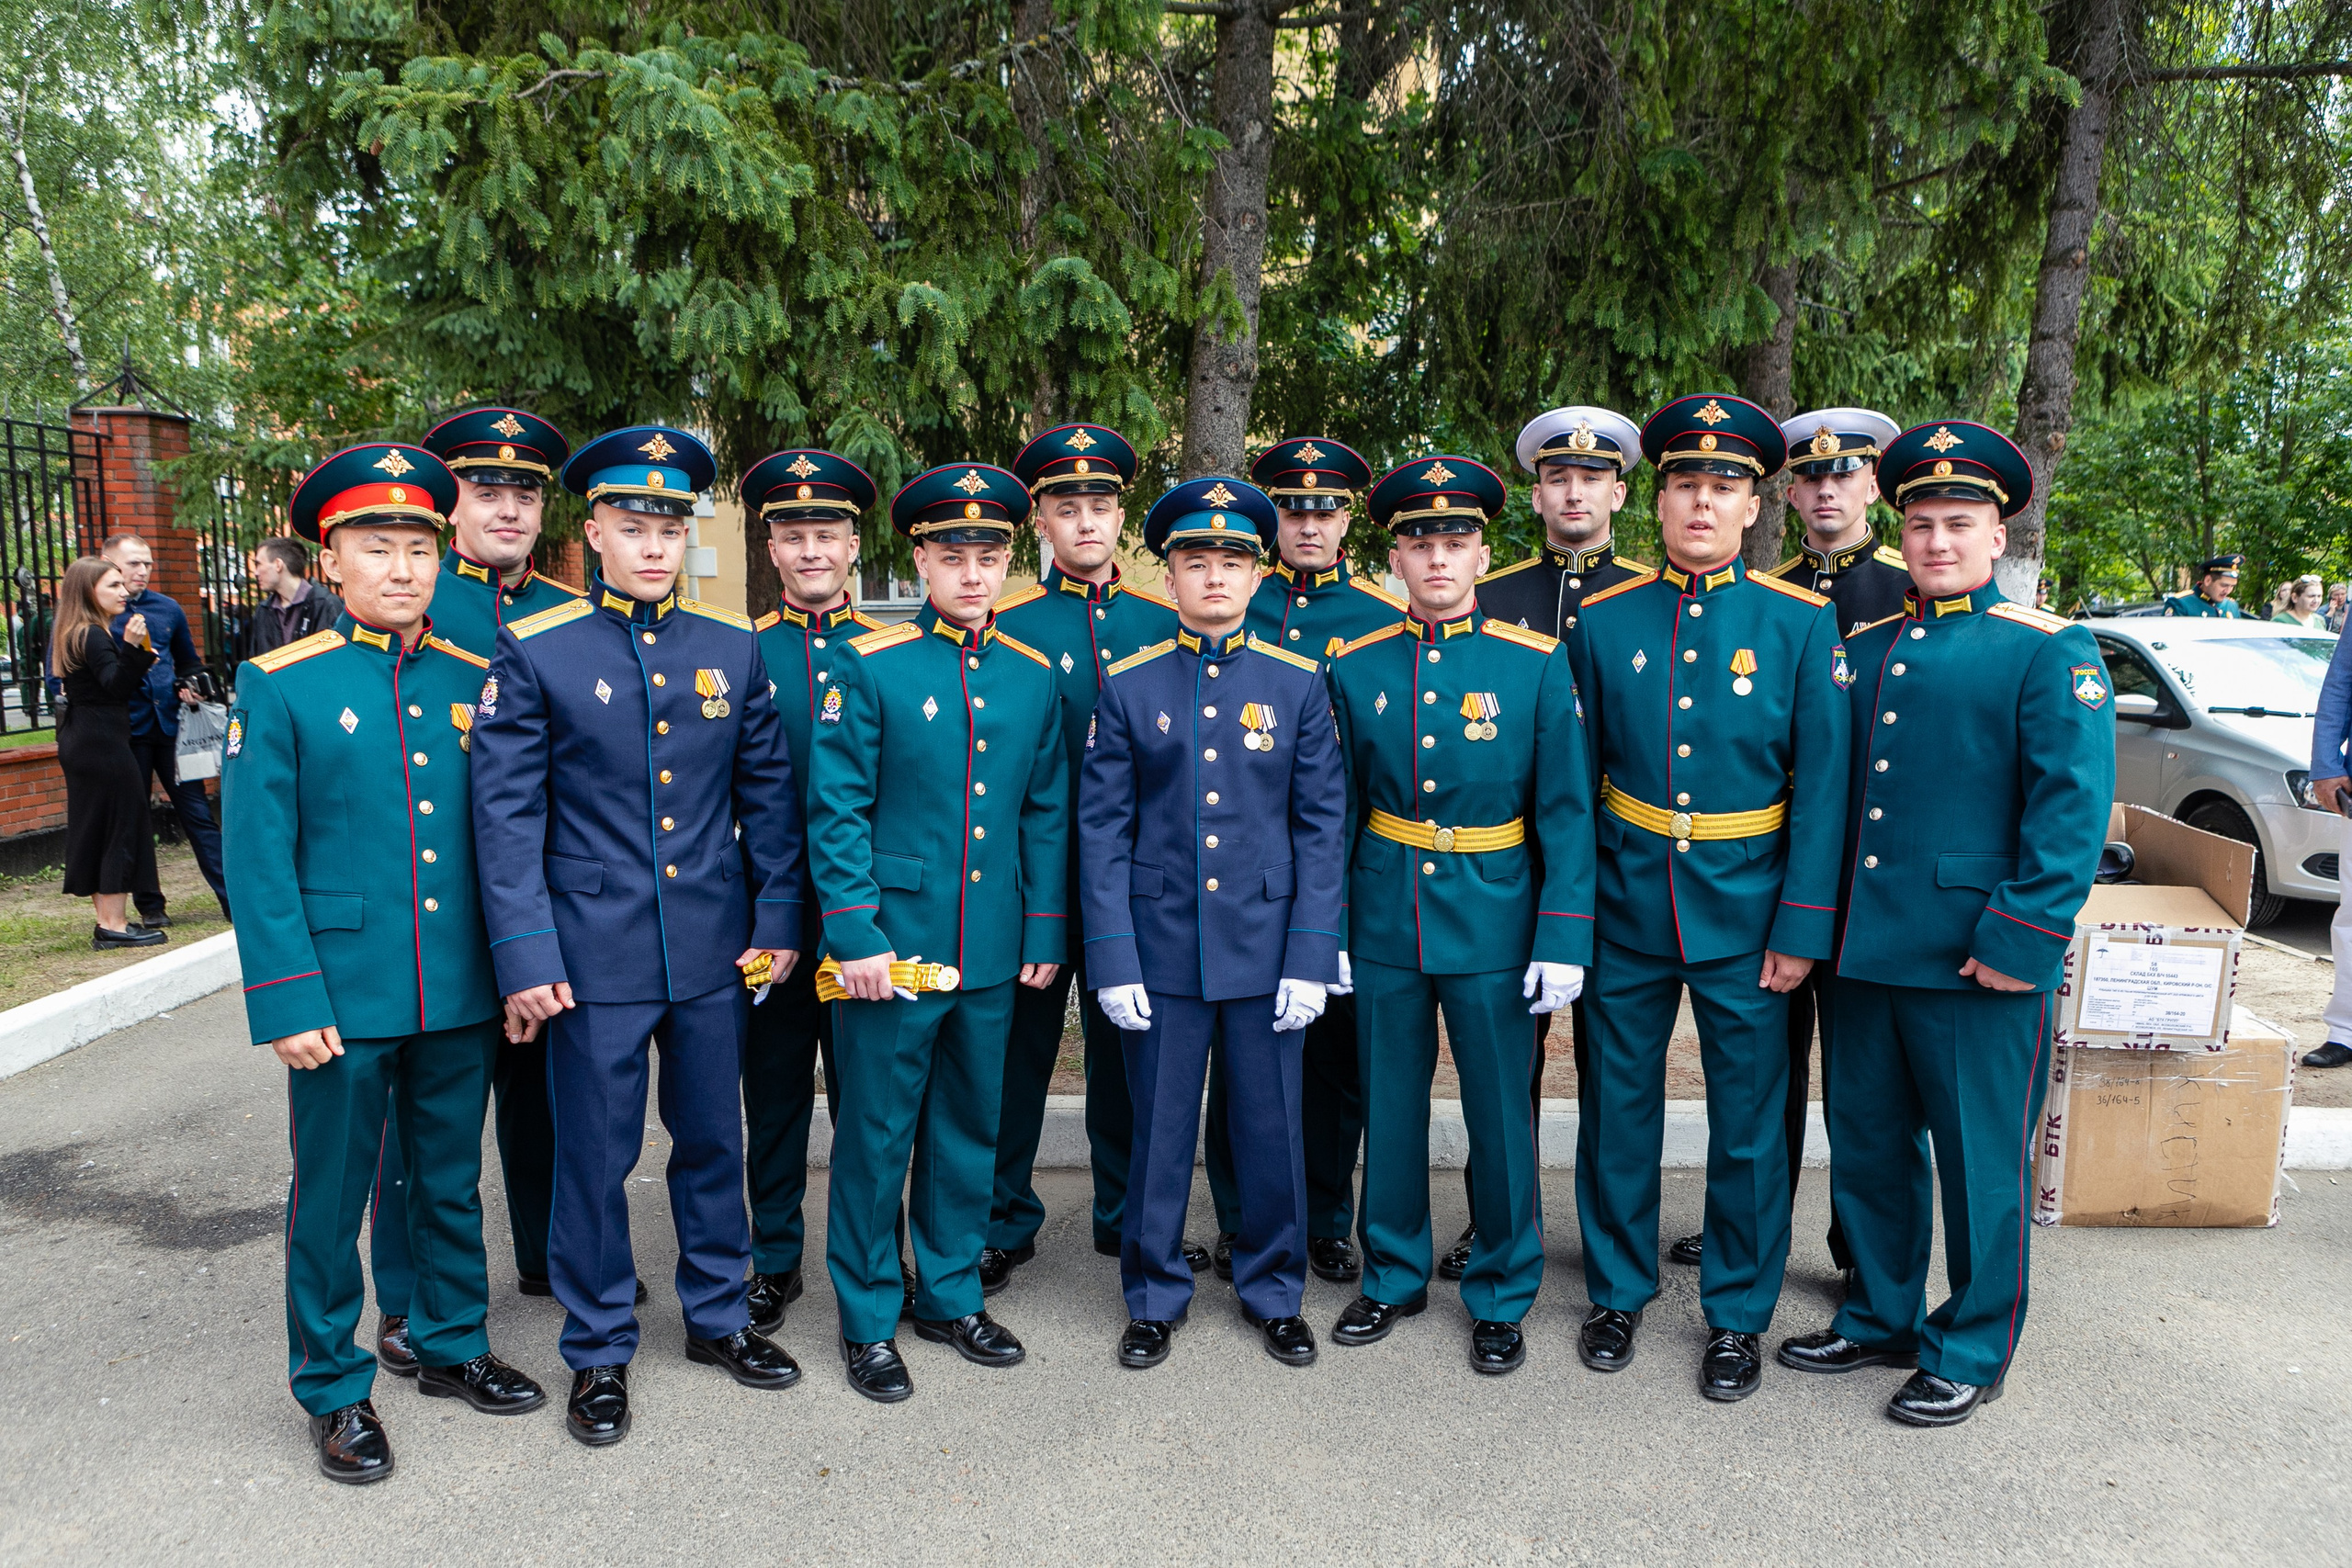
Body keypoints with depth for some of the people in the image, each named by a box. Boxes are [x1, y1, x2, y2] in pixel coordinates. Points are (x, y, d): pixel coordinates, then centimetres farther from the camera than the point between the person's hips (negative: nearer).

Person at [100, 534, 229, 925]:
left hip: (170, 726, 3)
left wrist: (188, 686, 4)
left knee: (196, 812, 3)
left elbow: (189, 662, 25)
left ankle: (233, 898, 3)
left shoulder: (168, 609, 10)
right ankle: (149, 906, 17)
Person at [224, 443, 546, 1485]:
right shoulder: (280, 686, -5)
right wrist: (290, 1002, -12)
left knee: (451, 1181, 17)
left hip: (460, 995, 3)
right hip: (343, 993, -3)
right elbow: (257, 860, -7)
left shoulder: (473, 681, 4)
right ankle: (334, 1390, 27)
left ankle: (453, 1345, 35)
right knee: (331, 1195, 10)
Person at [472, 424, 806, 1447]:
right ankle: (599, 1353, 25)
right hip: (593, 951, -3)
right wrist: (524, 955, -11)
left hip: (714, 948, 3)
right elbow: (507, 814, -6)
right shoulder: (534, 652, -4)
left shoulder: (733, 648, 5)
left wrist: (777, 919, 3)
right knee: (594, 1157, 7)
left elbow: (768, 793, 8)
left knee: (714, 1141, 15)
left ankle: (718, 1315, 33)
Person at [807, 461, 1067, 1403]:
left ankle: (951, 1295, 32)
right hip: (892, 944, -4)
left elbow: (1047, 815, 10)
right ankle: (869, 1319, 22)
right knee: (877, 1138, 6)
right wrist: (856, 934, -13)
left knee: (971, 1128, 15)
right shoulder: (870, 669, -6)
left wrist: (1045, 931, 6)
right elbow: (836, 813, -8)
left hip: (993, 955, 4)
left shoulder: (1033, 676, 6)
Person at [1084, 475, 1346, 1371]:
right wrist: (1113, 958, -6)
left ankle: (1275, 1293, 30)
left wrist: (1310, 957, -5)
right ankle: (1155, 1298, 27)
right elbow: (1102, 829, 0)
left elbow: (1323, 826, 1)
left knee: (1272, 1129, 10)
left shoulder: (1298, 683, 2)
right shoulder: (1129, 686, 1)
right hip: (1162, 945, 0)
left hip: (1267, 946, 1)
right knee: (1159, 1130, 8)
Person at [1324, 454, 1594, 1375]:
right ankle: (1394, 1277, 32)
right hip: (1383, 922, 2)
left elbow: (1566, 811, -4)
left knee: (1501, 1115, 6)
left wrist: (1563, 939, -10)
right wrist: (1326, 932, 5)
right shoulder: (1355, 667, 1)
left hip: (1493, 923, -2)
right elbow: (1338, 809, 6)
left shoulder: (1536, 665, -4)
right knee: (1390, 1107, 13)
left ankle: (1501, 1298, 25)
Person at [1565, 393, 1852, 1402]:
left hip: (1745, 912, -1)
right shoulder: (1604, 621, 1)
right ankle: (1619, 1289, 32)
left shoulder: (1803, 623, -3)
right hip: (1626, 904, 1)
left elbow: (1822, 785, -4)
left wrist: (1801, 928, -8)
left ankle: (1738, 1314, 27)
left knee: (1749, 1122, 9)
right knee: (1618, 1110, 12)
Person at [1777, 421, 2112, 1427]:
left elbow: (2074, 808, -12)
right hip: (1867, 954, 6)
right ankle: (1881, 1318, 34)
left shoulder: (2051, 653, -5)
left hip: (1977, 963, -6)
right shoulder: (1866, 650, 13)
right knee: (1868, 1147, 16)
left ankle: (1973, 1352, 24)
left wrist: (2021, 939, -18)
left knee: (1980, 1161, 7)